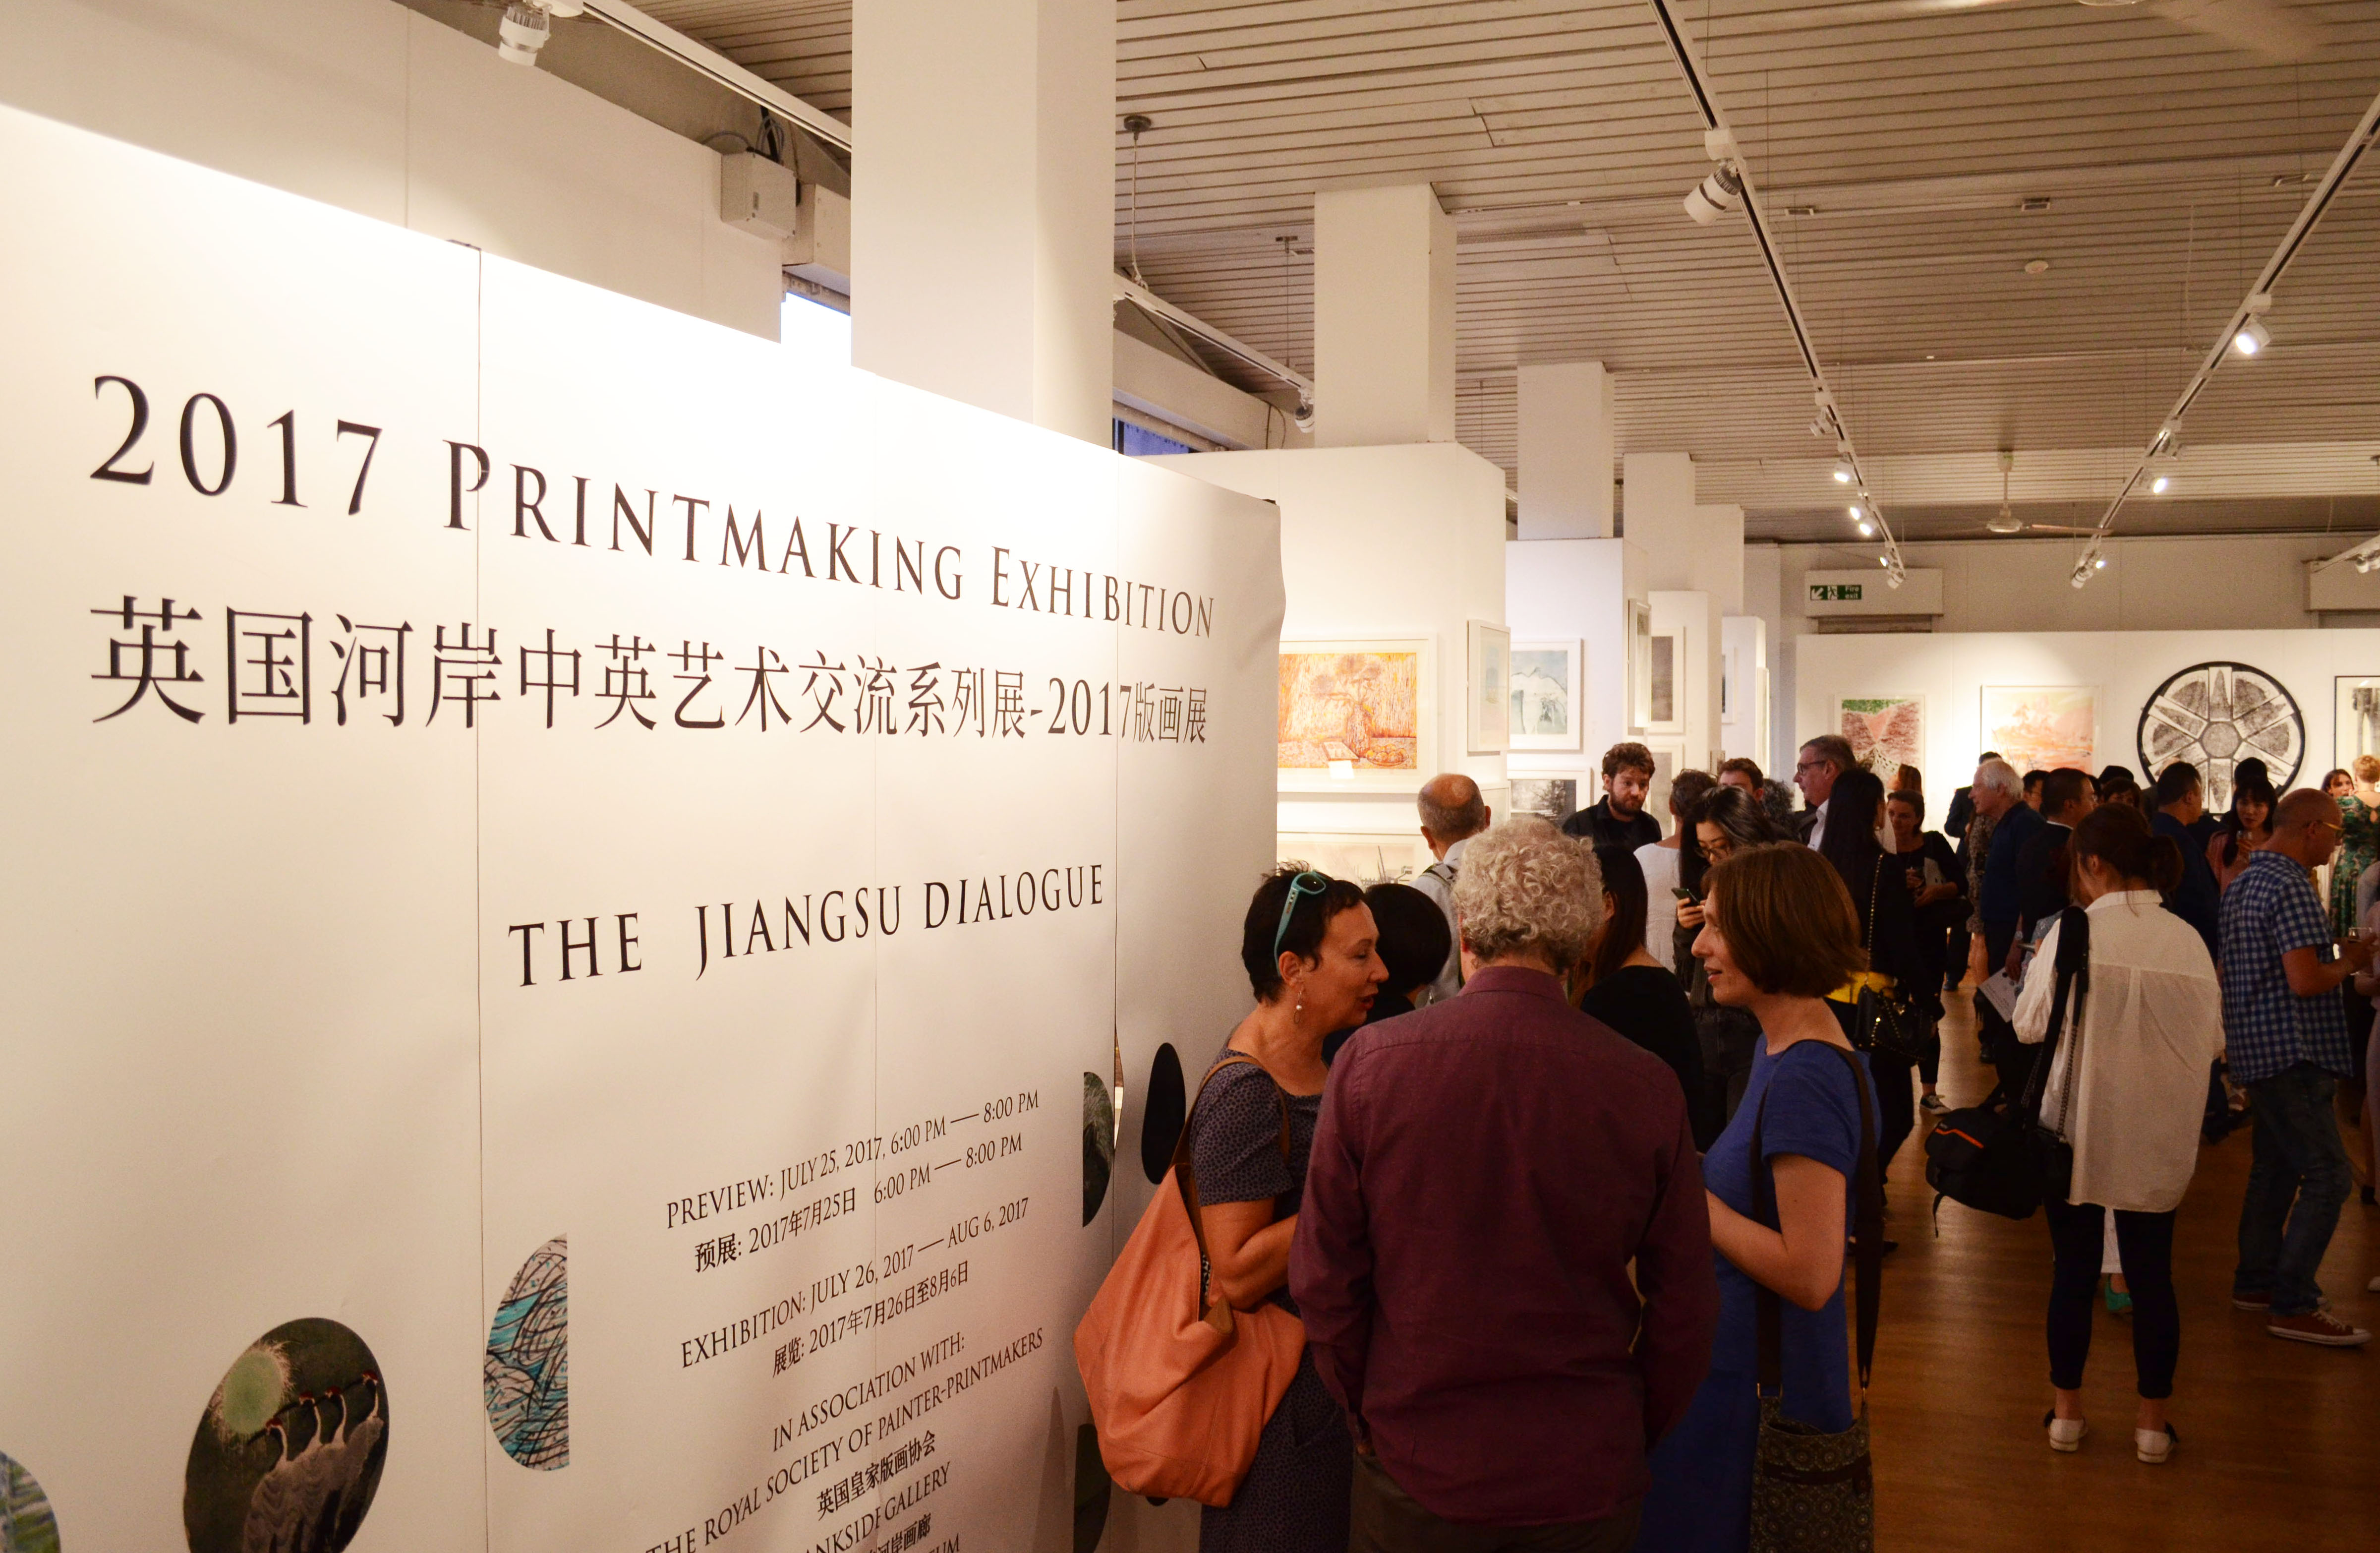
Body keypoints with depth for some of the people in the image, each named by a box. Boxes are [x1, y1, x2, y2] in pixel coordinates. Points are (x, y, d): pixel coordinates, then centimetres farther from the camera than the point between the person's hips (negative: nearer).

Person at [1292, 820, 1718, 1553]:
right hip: (1588, 1480, 1)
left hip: (1417, 1467, 0)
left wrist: (1366, 1418, 8)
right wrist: (1633, 1438, 12)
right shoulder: (1647, 1087, -12)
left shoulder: (1369, 1060, -14)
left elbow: (1323, 1279, -6)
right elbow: (1683, 1307, -4)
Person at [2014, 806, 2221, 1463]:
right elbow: (2212, 1039, 2)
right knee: (2152, 1274, 11)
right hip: (2158, 1137, 2)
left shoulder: (2076, 930, -13)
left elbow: (2031, 1025, -10)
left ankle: (2067, 1411, 19)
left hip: (2078, 1129, -2)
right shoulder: (2188, 940, -4)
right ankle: (2153, 1422, 20)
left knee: (2073, 1270, 9)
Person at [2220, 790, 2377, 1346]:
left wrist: (2334, 955, 20)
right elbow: (2305, 981, -25)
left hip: (2258, 1046, 10)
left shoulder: (2244, 881, 13)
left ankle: (2255, 1280, 26)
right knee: (2327, 1175, -7)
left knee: (2274, 1167, 18)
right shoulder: (2291, 887, -18)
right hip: (2291, 1050, -10)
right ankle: (2293, 1305, -6)